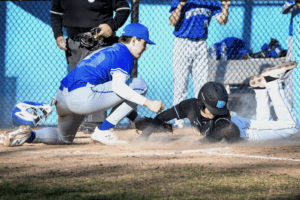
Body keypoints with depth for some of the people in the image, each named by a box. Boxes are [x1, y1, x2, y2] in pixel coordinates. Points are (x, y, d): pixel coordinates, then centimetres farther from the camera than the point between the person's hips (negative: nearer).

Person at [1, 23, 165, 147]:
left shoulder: (107, 51, 29)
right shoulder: (124, 54, 0)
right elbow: (118, 87, -16)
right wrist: (147, 103, -17)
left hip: (61, 98, 10)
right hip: (83, 97, -10)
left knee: (64, 138, 35)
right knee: (139, 85, -2)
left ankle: (29, 135, 3)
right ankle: (103, 131, -4)